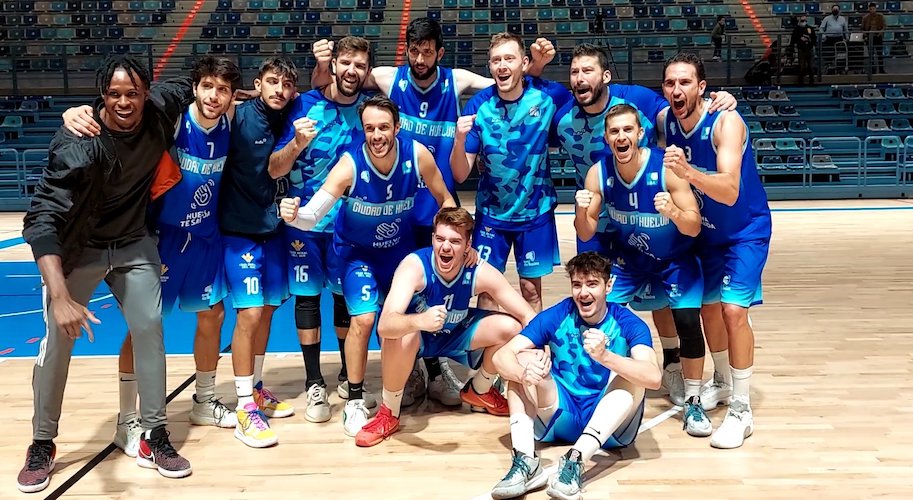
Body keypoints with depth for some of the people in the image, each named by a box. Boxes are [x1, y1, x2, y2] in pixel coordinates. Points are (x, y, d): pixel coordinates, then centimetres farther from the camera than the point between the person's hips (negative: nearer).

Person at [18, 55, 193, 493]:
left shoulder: (160, 110, -18)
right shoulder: (78, 144, -32)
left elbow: (187, 87, 8)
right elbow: (41, 218, -37)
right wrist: (60, 296, -47)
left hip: (134, 244, 4)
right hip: (78, 249, -4)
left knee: (149, 329, 1)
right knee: (57, 343, -4)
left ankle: (154, 438, 13)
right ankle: (42, 444, 15)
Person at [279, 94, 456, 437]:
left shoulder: (417, 155, -24)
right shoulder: (350, 165, -31)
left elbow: (445, 200, -7)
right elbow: (312, 217, -35)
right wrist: (293, 216, -56)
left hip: (401, 247, 3)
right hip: (358, 250, -3)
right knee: (364, 319, -16)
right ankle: (354, 401, 1)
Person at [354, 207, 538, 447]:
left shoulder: (481, 272, -24)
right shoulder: (414, 265, -34)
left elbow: (528, 316, -20)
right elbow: (384, 326, -46)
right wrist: (420, 321, -68)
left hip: (454, 334, 4)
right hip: (413, 333, -3)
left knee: (508, 328, -18)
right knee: (400, 336, -39)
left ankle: (479, 391, 12)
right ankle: (389, 414, -12)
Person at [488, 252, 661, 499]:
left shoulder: (628, 324, -10)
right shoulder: (556, 316, -6)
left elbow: (653, 377, -28)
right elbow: (501, 356, -15)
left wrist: (605, 356, -44)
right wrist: (524, 373, -38)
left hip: (611, 425, -2)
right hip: (560, 418, 2)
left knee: (630, 373, -26)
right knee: (523, 364, -17)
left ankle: (575, 460, -39)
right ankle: (525, 461, -35)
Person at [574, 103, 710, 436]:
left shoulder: (667, 168, -26)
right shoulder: (598, 174, -17)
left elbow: (694, 228, -24)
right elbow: (586, 235, -12)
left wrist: (673, 212, -45)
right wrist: (582, 211, -33)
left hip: (676, 258, -3)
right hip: (629, 258, 3)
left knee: (688, 321, -18)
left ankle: (693, 403, 2)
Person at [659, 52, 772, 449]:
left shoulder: (725, 123, -28)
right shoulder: (665, 121, -10)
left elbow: (730, 191, -41)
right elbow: (668, 173, 9)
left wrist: (688, 172, -55)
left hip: (746, 230, -6)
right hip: (708, 230, 6)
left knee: (733, 309, -16)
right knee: (708, 307, 14)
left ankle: (741, 410, -5)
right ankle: (722, 382, 37)